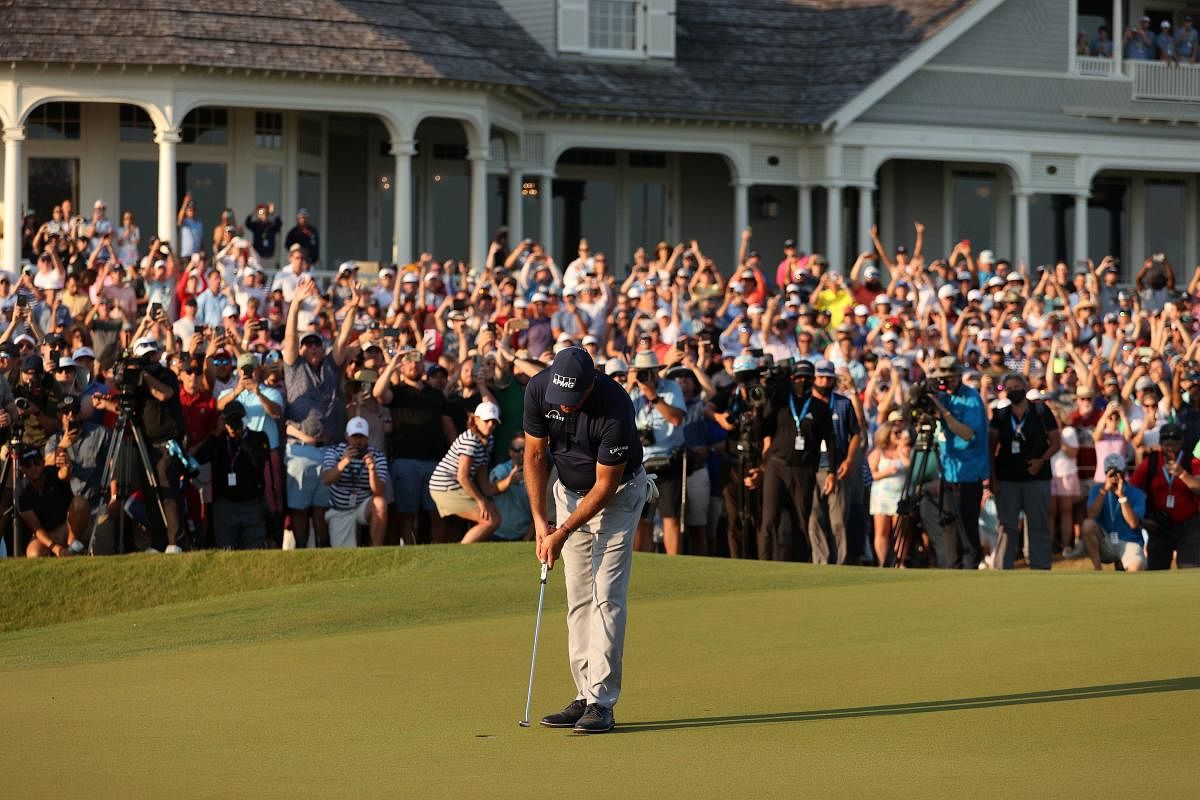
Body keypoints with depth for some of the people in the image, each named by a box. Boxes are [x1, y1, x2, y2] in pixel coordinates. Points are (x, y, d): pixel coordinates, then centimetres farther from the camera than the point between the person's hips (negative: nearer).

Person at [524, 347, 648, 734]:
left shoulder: (614, 407, -32)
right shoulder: (538, 388, -19)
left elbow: (605, 484, -23)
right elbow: (535, 454, -6)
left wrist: (563, 534, -21)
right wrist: (540, 519, -13)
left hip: (617, 494, -5)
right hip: (570, 491, 5)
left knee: (607, 596, -13)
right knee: (578, 598, 2)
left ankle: (602, 702, -14)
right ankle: (585, 696, 3)